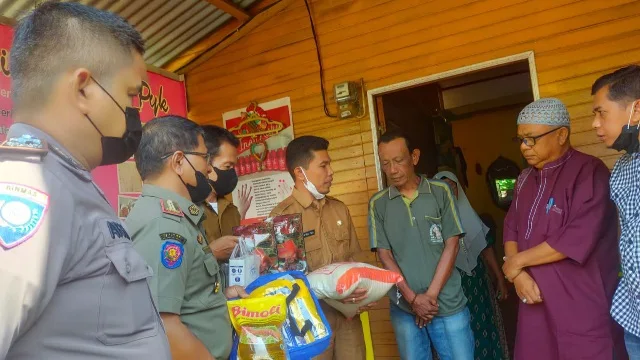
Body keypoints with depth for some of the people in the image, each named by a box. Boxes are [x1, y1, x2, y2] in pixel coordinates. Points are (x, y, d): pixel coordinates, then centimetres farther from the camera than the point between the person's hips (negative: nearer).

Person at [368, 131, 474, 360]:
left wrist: (431, 294, -8)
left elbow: (451, 246, -2)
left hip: (448, 303, 0)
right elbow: (384, 255, -1)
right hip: (404, 308, 1)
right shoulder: (377, 204, 1)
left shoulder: (440, 192, 0)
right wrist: (412, 298, -9)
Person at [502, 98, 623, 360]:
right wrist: (518, 274, -8)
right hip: (536, 301, 7)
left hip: (582, 307, -6)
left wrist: (517, 262, -12)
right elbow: (511, 228, 10)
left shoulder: (589, 172, -12)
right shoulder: (525, 178, 11)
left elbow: (577, 239, -21)